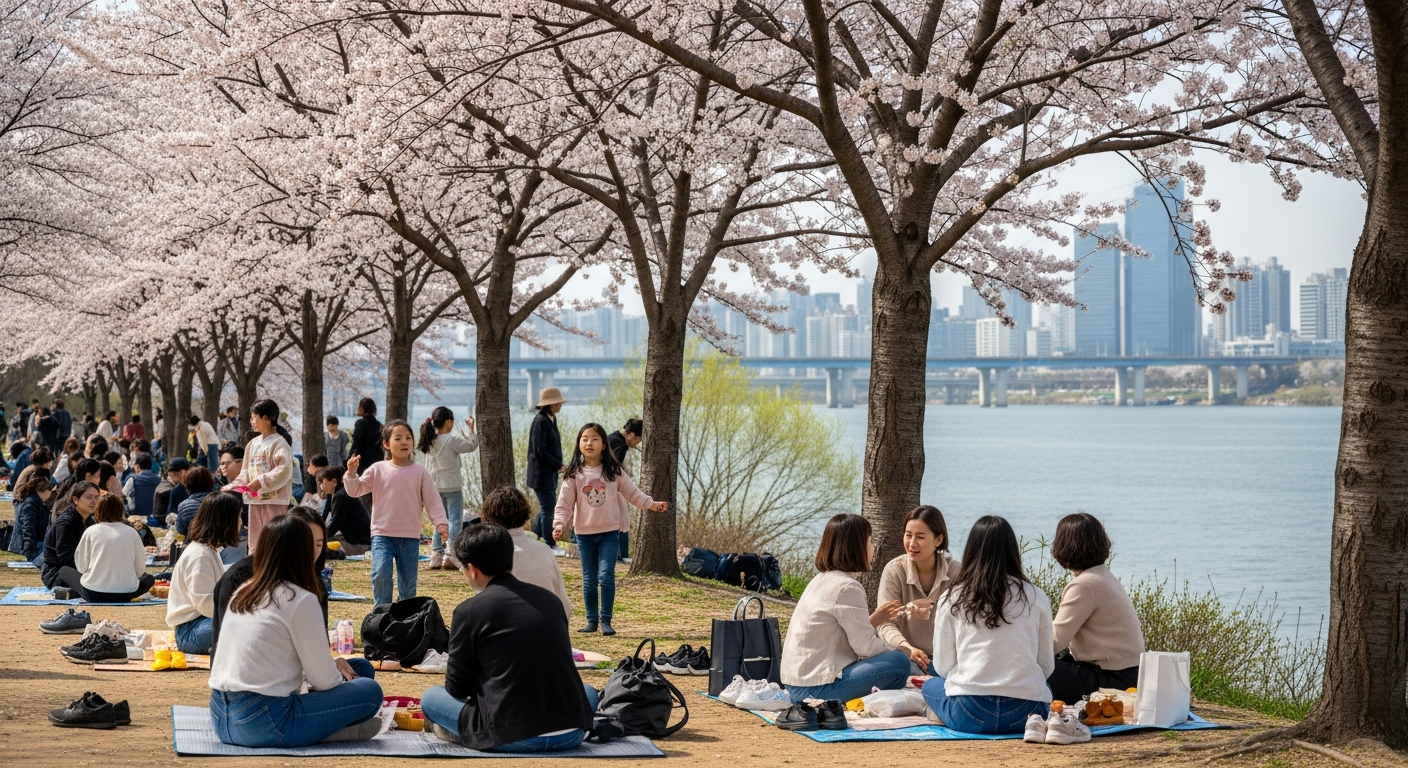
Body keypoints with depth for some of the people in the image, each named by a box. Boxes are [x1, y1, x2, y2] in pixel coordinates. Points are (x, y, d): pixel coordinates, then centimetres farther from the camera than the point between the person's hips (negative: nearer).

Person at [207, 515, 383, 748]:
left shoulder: (243, 593, 12)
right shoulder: (300, 600, -10)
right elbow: (323, 680, -6)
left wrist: (331, 664, 15)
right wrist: (342, 678, 17)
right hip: (261, 723, -8)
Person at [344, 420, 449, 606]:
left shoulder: (420, 472, 0)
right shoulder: (378, 469, 1)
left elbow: (432, 500, -1)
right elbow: (355, 490, 3)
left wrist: (441, 523, -12)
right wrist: (351, 473, -14)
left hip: (410, 537, 1)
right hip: (382, 535, -1)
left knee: (408, 582, 8)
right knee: (381, 573, -19)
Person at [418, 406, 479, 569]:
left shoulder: (430, 441, 6)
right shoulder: (452, 440, -13)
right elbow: (472, 446, -6)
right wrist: (471, 429, 3)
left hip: (436, 487, 7)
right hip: (452, 487, -7)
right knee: (455, 521, -3)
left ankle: (436, 556, 13)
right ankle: (450, 557, -10)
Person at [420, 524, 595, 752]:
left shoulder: (469, 611, -3)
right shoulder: (549, 598, 11)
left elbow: (457, 688, 5)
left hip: (512, 737, -2)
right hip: (571, 733, 2)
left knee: (430, 698, 19)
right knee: (588, 691, 37)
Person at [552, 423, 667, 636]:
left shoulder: (613, 471, 0)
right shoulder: (574, 474, -1)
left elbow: (632, 492, 3)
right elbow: (565, 503, -3)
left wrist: (651, 504, -9)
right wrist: (559, 524, -17)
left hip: (609, 532, -1)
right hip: (584, 534, 1)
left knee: (606, 576, -11)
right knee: (589, 580, 8)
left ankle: (606, 620, -2)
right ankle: (591, 620, 17)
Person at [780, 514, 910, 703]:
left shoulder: (822, 580, 13)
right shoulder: (847, 588, -15)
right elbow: (866, 647, -13)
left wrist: (871, 621, 21)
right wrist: (898, 649, 3)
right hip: (817, 688, -10)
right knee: (899, 663, -11)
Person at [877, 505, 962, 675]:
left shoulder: (955, 571, -2)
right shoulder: (894, 570, -5)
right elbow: (886, 624, -10)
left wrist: (933, 610, -29)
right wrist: (907, 648, -30)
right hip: (906, 655, -2)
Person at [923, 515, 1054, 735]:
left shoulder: (952, 600, 3)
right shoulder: (1036, 598, 4)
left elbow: (942, 666, 8)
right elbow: (1047, 667, 9)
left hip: (969, 716, -4)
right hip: (1023, 715, 4)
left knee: (931, 686, 28)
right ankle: (1034, 720, 8)